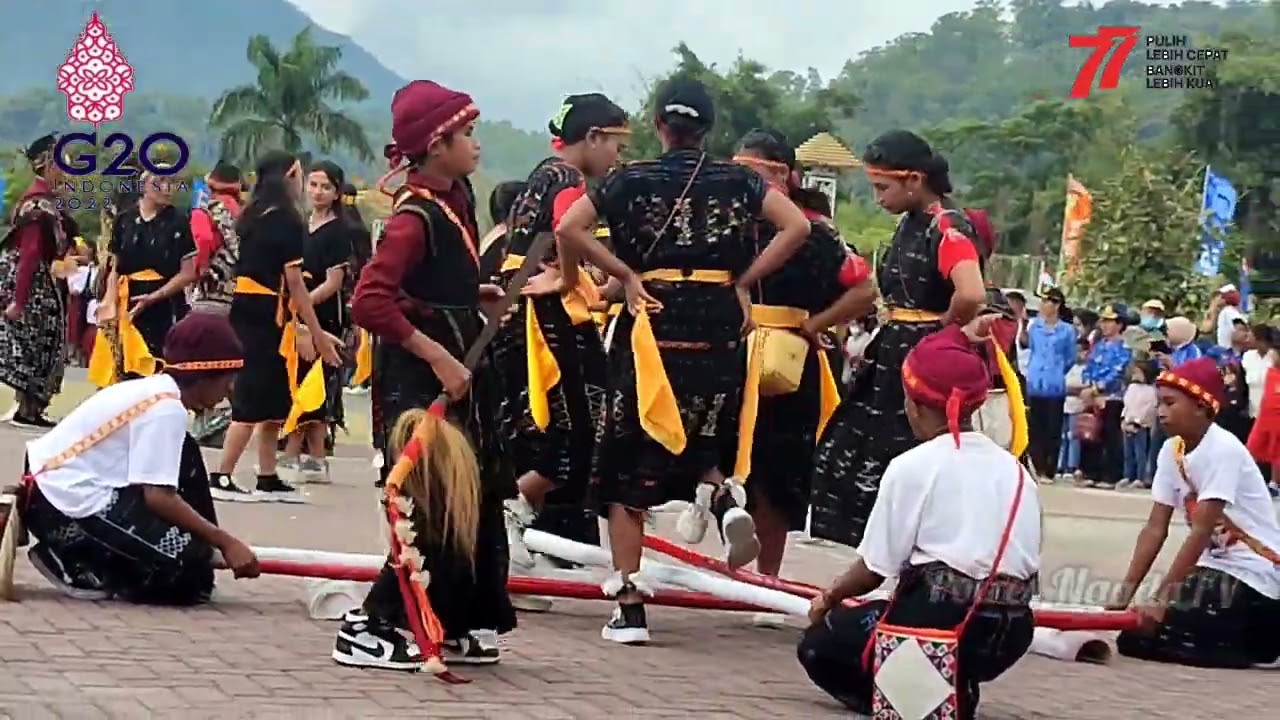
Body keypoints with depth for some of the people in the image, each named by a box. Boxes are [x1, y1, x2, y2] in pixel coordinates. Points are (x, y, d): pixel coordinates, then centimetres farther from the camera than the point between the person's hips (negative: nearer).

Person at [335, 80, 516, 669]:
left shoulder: (457, 196, 7)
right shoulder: (414, 217, -19)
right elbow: (369, 302, -29)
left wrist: (490, 295, 8)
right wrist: (438, 357, -26)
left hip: (458, 364, 9)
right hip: (418, 376, -9)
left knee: (478, 498, 13)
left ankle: (458, 625, 24)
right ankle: (369, 628, 3)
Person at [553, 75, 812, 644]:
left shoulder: (631, 179, 3)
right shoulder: (737, 181, 6)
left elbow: (568, 229, -8)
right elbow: (797, 227, -5)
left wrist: (626, 273, -2)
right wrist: (743, 280, 1)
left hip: (652, 320, -2)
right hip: (719, 324, 2)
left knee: (627, 466, 6)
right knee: (701, 437, 24)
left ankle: (629, 608, 2)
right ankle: (721, 491, -12)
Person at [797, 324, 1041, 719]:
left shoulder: (912, 466, -3)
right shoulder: (1016, 469, 14)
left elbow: (872, 570, 0)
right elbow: (1026, 563, 13)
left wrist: (828, 598, 20)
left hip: (940, 620, -6)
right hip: (1010, 635, 6)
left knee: (819, 642, 16)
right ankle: (955, 688, 7)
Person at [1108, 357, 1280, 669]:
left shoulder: (1223, 449, -20)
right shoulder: (1171, 451, 2)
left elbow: (1201, 532, -25)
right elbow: (1155, 529, -1)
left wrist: (1162, 599, -28)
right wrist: (1124, 595, -10)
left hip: (1253, 572, -8)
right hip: (1215, 567, 8)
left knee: (1149, 633, -18)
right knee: (1132, 635, -2)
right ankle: (1252, 637, 10)